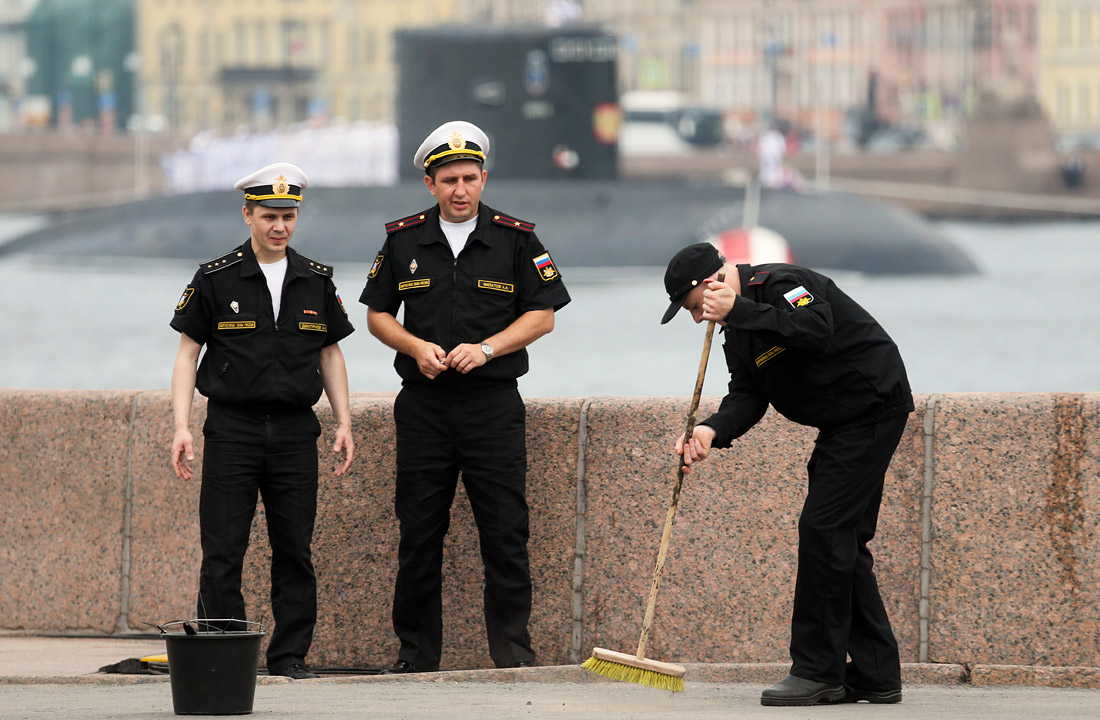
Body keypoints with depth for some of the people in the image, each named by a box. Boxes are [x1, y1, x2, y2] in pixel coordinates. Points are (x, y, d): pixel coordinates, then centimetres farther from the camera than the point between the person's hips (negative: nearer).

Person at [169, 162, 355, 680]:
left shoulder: (316, 281, 8)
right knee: (223, 551, -4)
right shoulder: (216, 279, -1)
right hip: (232, 428, -2)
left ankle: (290, 655, 10)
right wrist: (181, 426, -8)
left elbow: (330, 353, 16)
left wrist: (343, 422, 8)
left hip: (295, 432, 3)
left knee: (294, 550, 3)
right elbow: (188, 354, 1)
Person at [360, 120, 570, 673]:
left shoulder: (515, 239, 3)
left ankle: (513, 651, 3)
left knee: (505, 533, -4)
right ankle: (416, 653, 11)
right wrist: (418, 347, -6)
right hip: (424, 405, 2)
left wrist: (486, 348, -11)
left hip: (493, 404, -1)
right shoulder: (404, 240, 7)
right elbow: (378, 314, 12)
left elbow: (542, 315, 3)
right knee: (419, 534, 3)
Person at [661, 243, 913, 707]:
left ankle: (818, 671, -11)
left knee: (823, 527, -13)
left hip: (873, 405, -11)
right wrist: (713, 431, -17)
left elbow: (817, 329, -36)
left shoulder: (782, 284, -17)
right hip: (844, 423, 11)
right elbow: (747, 395, 3)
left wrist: (739, 312, -36)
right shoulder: (739, 329, 12)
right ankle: (875, 675, 14)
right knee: (842, 540, 10)